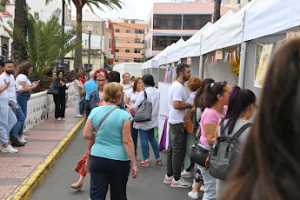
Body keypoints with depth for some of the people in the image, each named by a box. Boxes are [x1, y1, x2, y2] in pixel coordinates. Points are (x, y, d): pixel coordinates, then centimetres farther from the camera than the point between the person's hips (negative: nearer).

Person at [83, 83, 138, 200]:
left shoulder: (94, 112, -1)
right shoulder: (124, 115, -12)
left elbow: (86, 135, 2)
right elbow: (127, 141, -13)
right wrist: (133, 163, -7)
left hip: (97, 158, 2)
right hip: (119, 160, -2)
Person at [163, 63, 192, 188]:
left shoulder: (176, 85, 15)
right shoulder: (179, 87, -18)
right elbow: (177, 105, -26)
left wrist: (187, 104, 10)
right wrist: (190, 105, -13)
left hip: (174, 121, 10)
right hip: (178, 122, -10)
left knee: (172, 149, 15)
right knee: (179, 151, -3)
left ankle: (169, 176, 23)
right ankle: (176, 179, 5)